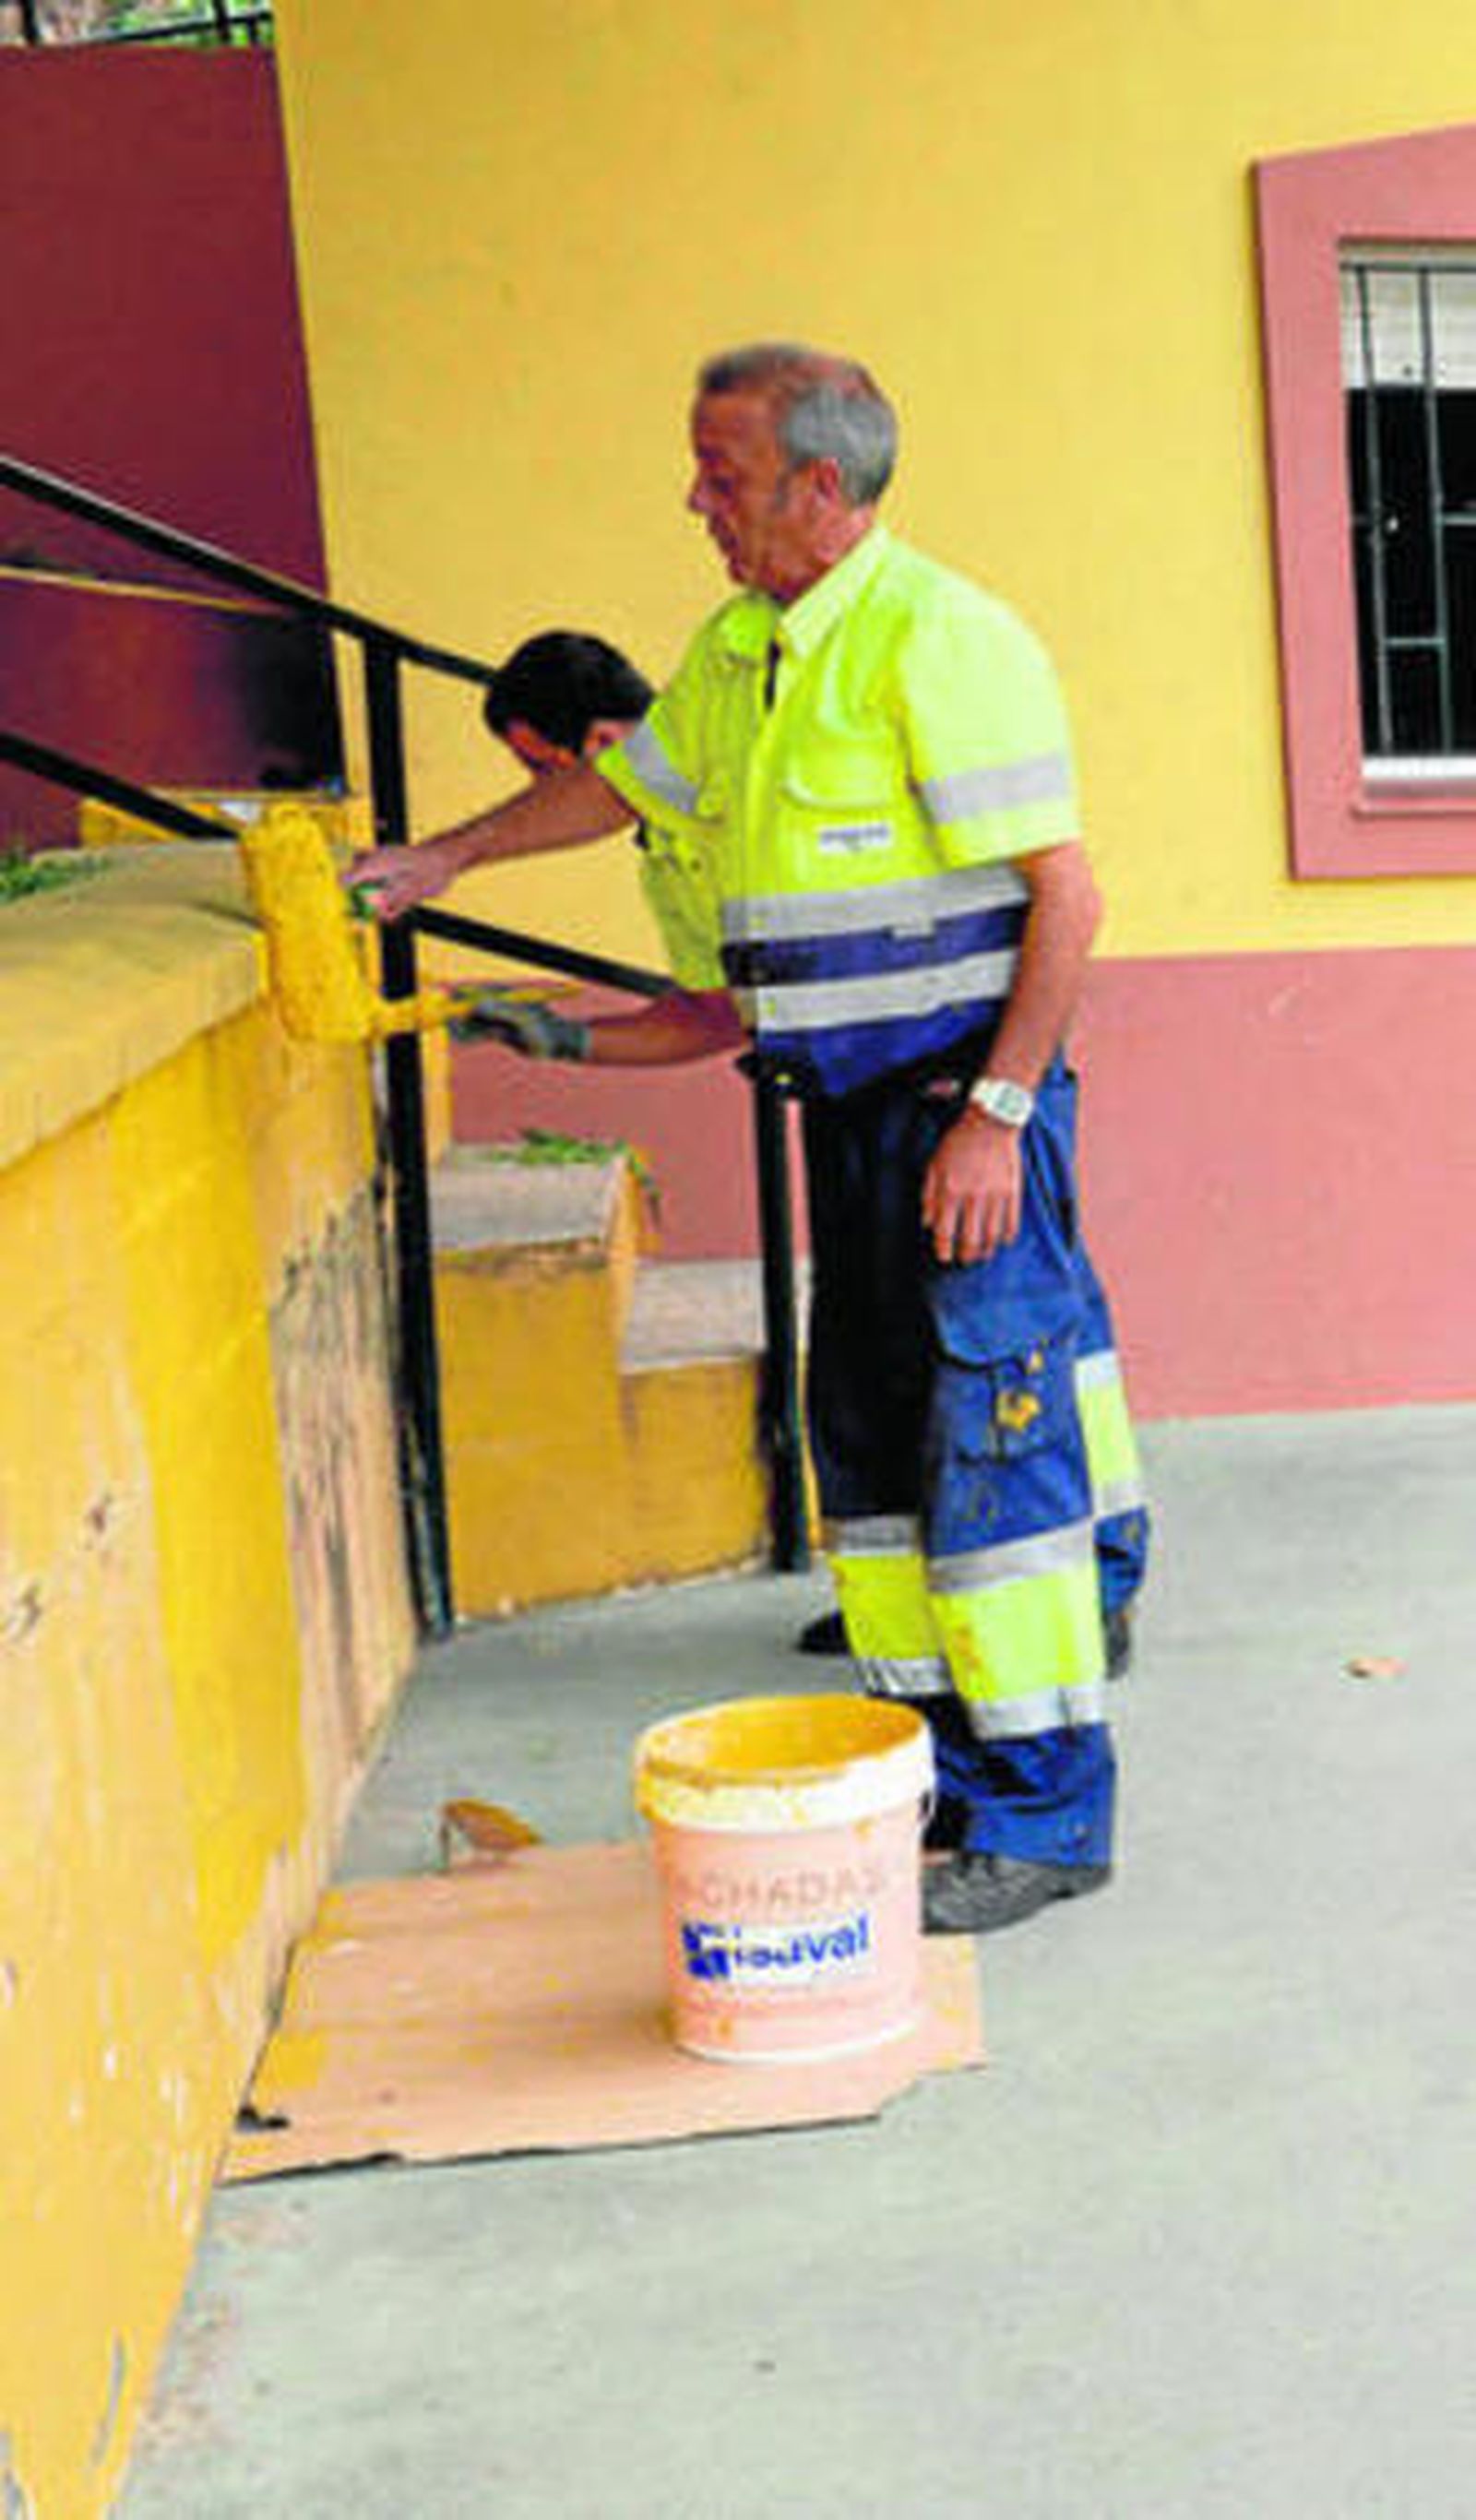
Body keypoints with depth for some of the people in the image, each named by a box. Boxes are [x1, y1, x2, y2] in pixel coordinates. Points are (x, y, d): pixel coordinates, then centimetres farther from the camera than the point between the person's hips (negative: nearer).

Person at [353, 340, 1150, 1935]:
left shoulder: (938, 637, -15)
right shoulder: (736, 649, 12)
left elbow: (1065, 893, -18)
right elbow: (623, 778, 31)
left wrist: (996, 1114, -22)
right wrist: (445, 858, 32)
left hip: (967, 1095, -9)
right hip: (851, 1102, 9)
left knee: (990, 1429, -7)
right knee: (865, 1431, 11)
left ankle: (1046, 1814, 1)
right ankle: (948, 1772, 22)